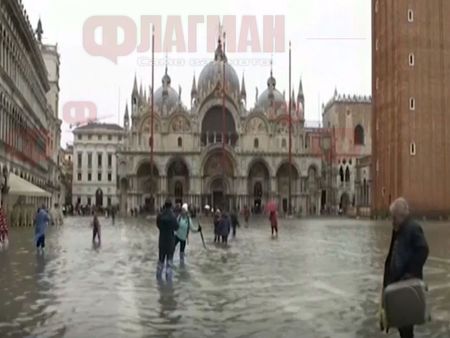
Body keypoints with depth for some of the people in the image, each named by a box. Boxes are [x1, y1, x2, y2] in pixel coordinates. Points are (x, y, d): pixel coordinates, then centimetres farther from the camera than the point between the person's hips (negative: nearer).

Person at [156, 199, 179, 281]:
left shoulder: (160, 216, -9)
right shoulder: (172, 216, -18)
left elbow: (158, 225, 4)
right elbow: (176, 227, -6)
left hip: (162, 240, 3)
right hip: (170, 240, -3)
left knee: (161, 258, 17)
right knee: (169, 259, 8)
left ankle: (158, 276, 24)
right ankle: (168, 277, 10)